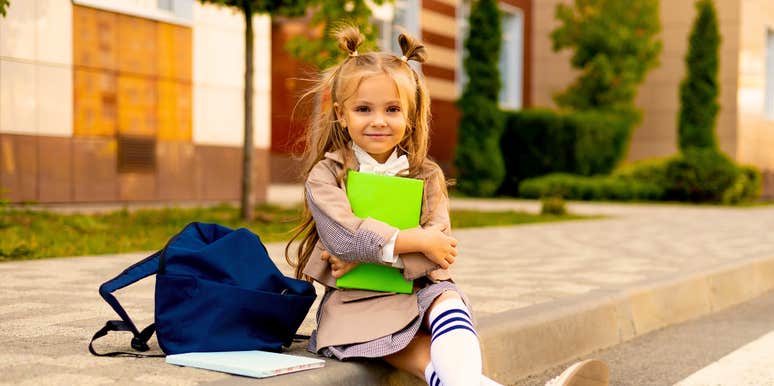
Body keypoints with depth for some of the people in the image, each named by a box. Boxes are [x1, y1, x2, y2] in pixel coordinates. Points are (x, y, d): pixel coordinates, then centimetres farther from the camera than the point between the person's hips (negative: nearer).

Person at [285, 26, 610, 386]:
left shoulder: (427, 176, 7)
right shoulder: (325, 175, 0)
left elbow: (438, 253, -6)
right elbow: (344, 235, -17)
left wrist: (371, 254, -17)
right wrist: (417, 241, -14)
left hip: (419, 290, 3)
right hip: (357, 300, -2)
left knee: (449, 302, -34)